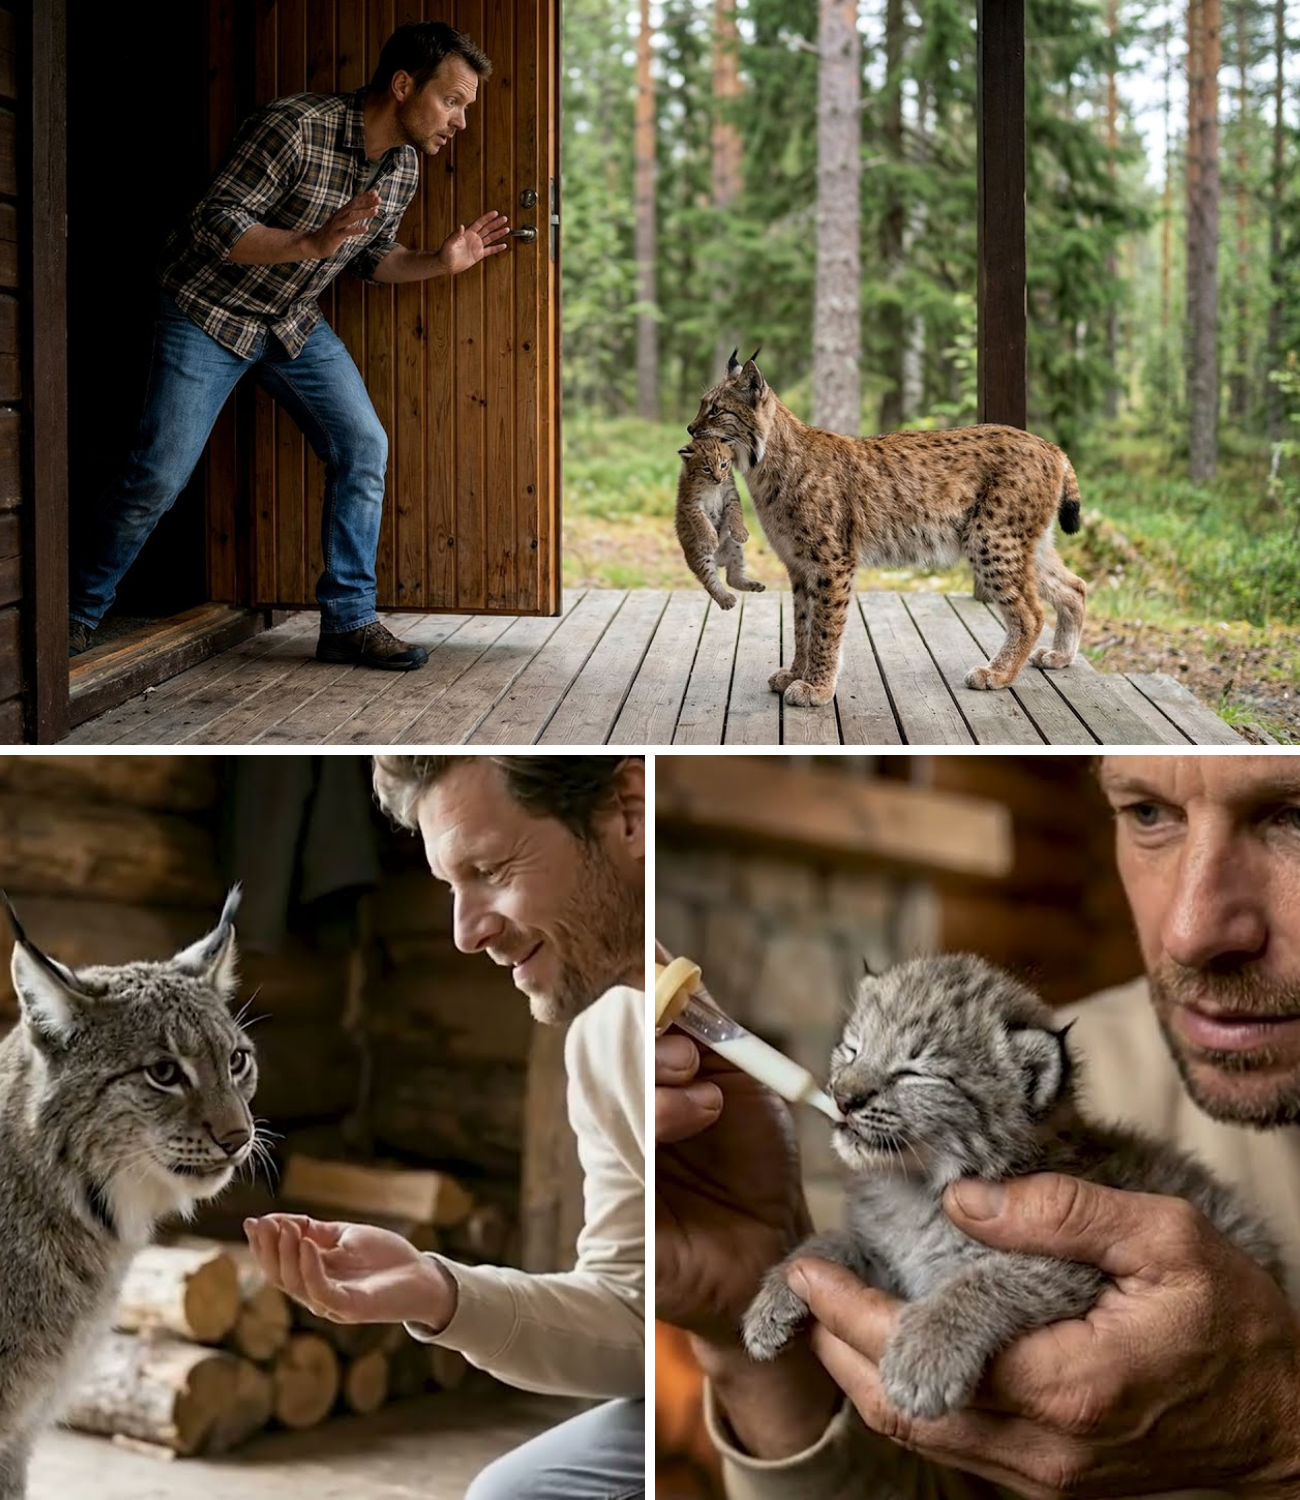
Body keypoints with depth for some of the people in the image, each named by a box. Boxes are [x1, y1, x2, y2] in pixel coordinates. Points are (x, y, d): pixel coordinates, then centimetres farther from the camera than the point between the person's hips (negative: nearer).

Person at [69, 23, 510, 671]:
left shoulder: (403, 168, -3)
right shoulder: (295, 128, -27)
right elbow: (213, 228, -27)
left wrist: (440, 261, -5)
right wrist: (314, 241, -37)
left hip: (295, 324, 7)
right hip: (209, 311, -7)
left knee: (363, 448, -5)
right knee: (158, 475, -9)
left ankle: (349, 620, 4)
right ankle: (79, 612, 9)